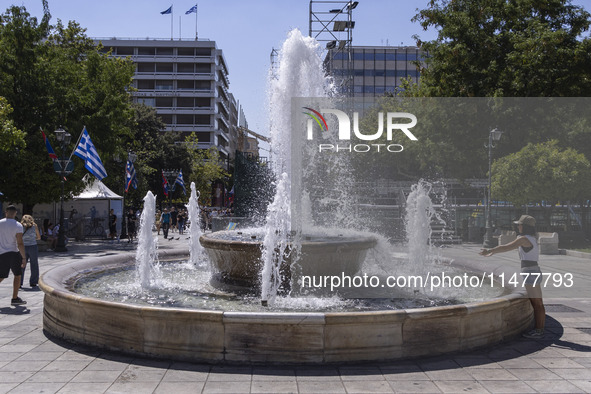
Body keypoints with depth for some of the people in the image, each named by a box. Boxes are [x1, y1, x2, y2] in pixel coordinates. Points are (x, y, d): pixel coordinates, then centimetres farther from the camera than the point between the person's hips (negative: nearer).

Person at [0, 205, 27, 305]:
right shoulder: (18, 226, -11)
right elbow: (20, 244, -14)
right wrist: (24, 258, -9)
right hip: (14, 253, -4)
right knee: (17, 275, 10)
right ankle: (15, 298, 9)